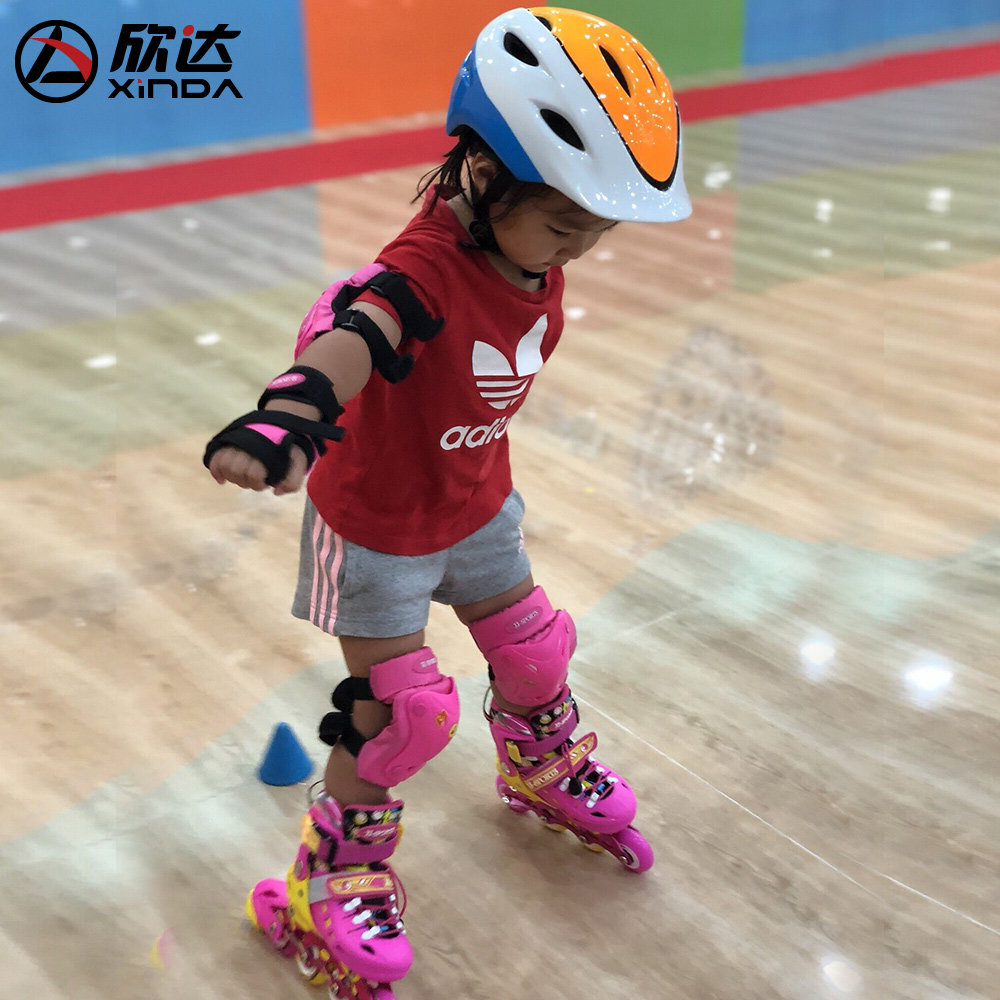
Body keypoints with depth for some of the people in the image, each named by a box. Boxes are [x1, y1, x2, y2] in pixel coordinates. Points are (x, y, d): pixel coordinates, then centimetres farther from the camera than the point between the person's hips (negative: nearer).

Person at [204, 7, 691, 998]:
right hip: (376, 523, -7)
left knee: (533, 647, 20)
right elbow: (355, 333, -58)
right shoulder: (425, 271, -36)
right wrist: (292, 410, -78)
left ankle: (548, 774, 52)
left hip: (476, 505, 7)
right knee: (406, 711, -2)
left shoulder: (536, 258, -12)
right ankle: (328, 888, 20)